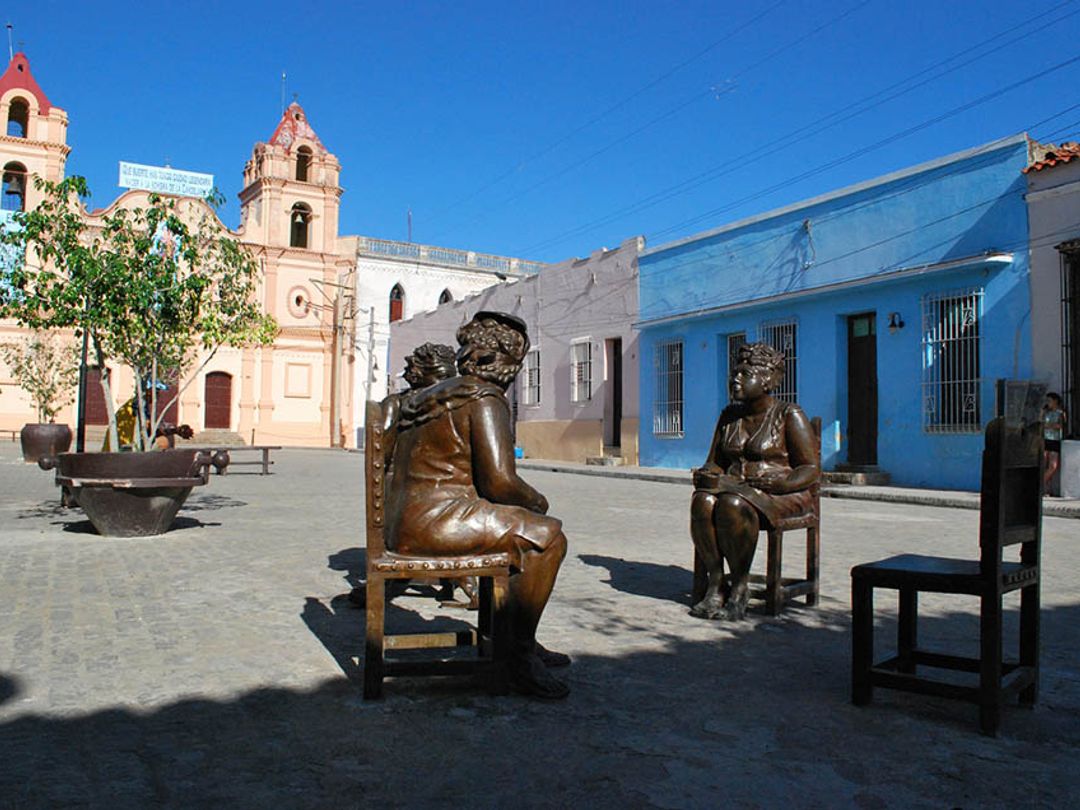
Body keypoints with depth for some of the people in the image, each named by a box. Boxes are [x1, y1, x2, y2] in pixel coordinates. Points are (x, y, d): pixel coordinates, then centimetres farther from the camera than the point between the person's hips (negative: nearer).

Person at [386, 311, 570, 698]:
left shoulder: (433, 394, 19)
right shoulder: (485, 398, -10)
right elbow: (500, 482, -18)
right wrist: (537, 501, 4)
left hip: (405, 521, 10)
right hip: (436, 520, -10)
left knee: (521, 527, 22)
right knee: (548, 535, -8)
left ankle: (521, 642, 27)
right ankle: (520, 657, -2)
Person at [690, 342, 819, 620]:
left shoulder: (789, 415, -3)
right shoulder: (730, 415, 14)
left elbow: (811, 469, -6)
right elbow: (714, 462, 17)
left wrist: (775, 485, -23)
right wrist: (707, 475, -7)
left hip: (781, 496, -5)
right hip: (735, 489, 5)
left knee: (733, 504, -36)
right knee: (703, 501, -29)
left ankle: (740, 586, -22)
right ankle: (716, 582, -24)